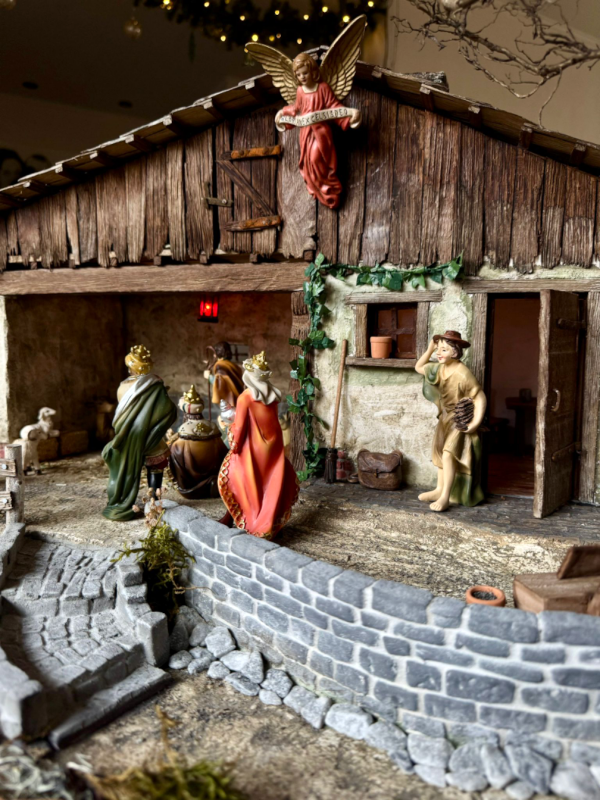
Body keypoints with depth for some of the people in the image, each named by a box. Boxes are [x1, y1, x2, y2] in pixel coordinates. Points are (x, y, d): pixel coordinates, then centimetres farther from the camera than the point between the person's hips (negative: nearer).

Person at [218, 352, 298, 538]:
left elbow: (240, 427, -13)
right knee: (272, 481, 14)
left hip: (252, 448, -5)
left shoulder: (245, 397, -16)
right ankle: (270, 522, 20)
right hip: (273, 446, 5)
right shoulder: (273, 395, -1)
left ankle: (231, 517, 20)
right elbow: (272, 422, 3)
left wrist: (234, 447, -2)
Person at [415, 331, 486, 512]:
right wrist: (429, 349, 3)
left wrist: (475, 422, -31)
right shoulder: (439, 369, 0)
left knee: (448, 453, -20)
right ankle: (439, 490, 23)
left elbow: (480, 397, -23)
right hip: (445, 417, 9)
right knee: (440, 452, 13)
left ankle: (445, 497, -15)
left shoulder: (462, 373, -24)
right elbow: (419, 367, 17)